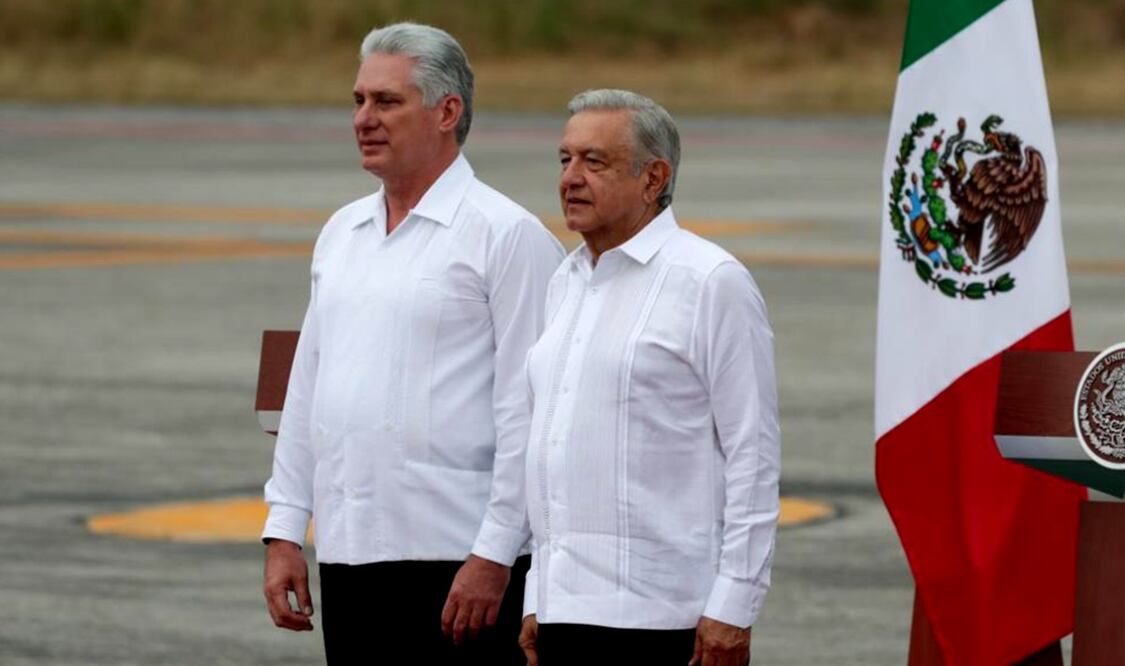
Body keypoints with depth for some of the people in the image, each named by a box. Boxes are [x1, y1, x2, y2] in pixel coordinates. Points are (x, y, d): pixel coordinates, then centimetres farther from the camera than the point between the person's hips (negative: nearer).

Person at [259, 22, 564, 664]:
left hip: (457, 560, -7)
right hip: (346, 557, 7)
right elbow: (307, 389, 19)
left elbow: (527, 412, -11)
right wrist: (284, 532, 13)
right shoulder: (342, 231, 16)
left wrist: (493, 556, -16)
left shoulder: (505, 235, -6)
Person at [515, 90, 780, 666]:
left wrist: (732, 608, -14)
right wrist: (537, 599, 18)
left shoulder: (711, 282, -5)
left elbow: (753, 457, -9)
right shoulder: (565, 283, 17)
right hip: (565, 609, 7)